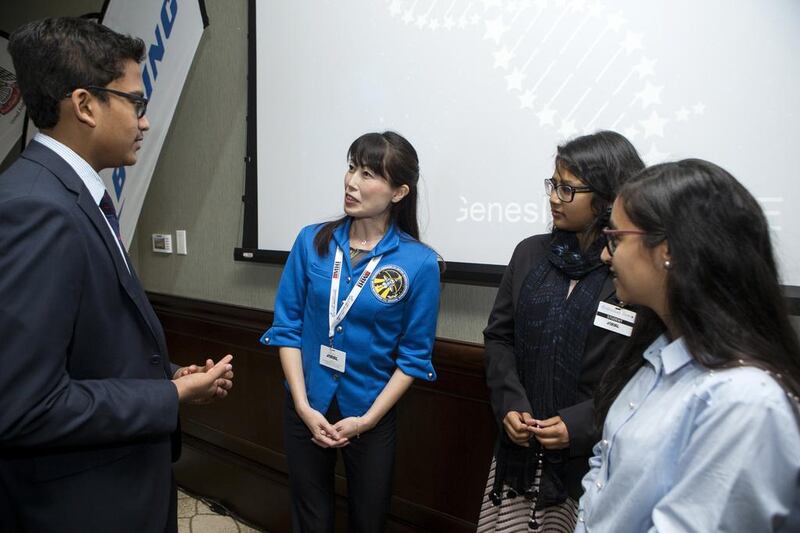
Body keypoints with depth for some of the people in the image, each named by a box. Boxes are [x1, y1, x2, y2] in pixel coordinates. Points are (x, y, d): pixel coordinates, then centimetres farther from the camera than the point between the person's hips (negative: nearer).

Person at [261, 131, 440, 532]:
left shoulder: (419, 263, -13)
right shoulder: (312, 242, -6)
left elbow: (414, 356, -8)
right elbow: (287, 326, -4)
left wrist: (366, 420, -12)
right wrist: (304, 407, -10)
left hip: (371, 415, -1)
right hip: (306, 409, 2)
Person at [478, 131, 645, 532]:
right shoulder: (531, 253, 4)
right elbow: (498, 336, 8)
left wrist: (582, 424, -17)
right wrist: (509, 404, -4)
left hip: (593, 455, -4)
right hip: (519, 445, 4)